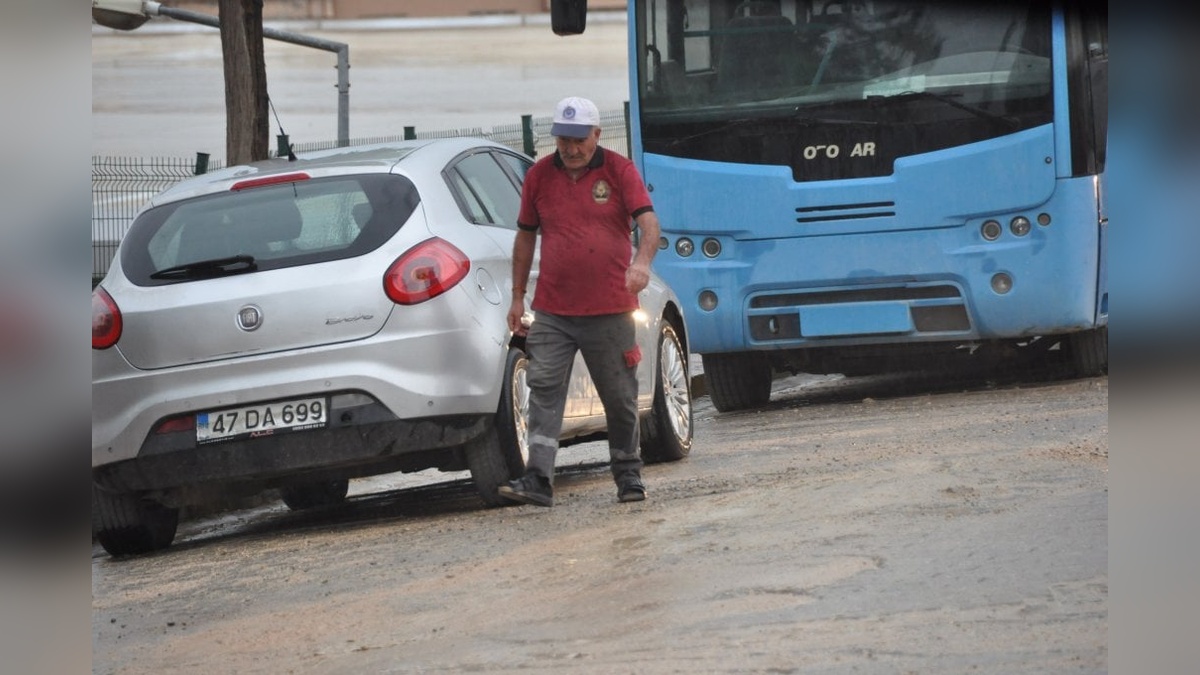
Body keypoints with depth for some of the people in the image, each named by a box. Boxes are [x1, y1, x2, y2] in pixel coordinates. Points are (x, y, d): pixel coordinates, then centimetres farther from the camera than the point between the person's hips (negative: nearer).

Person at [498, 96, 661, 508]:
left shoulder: (619, 171, -1)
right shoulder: (539, 176, 7)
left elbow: (648, 220, -12)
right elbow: (525, 237, 15)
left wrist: (642, 261, -32)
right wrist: (517, 297, 14)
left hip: (610, 311, -2)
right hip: (552, 311, 2)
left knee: (620, 399, 8)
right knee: (544, 389, -10)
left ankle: (629, 477, 22)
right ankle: (538, 480, -15)